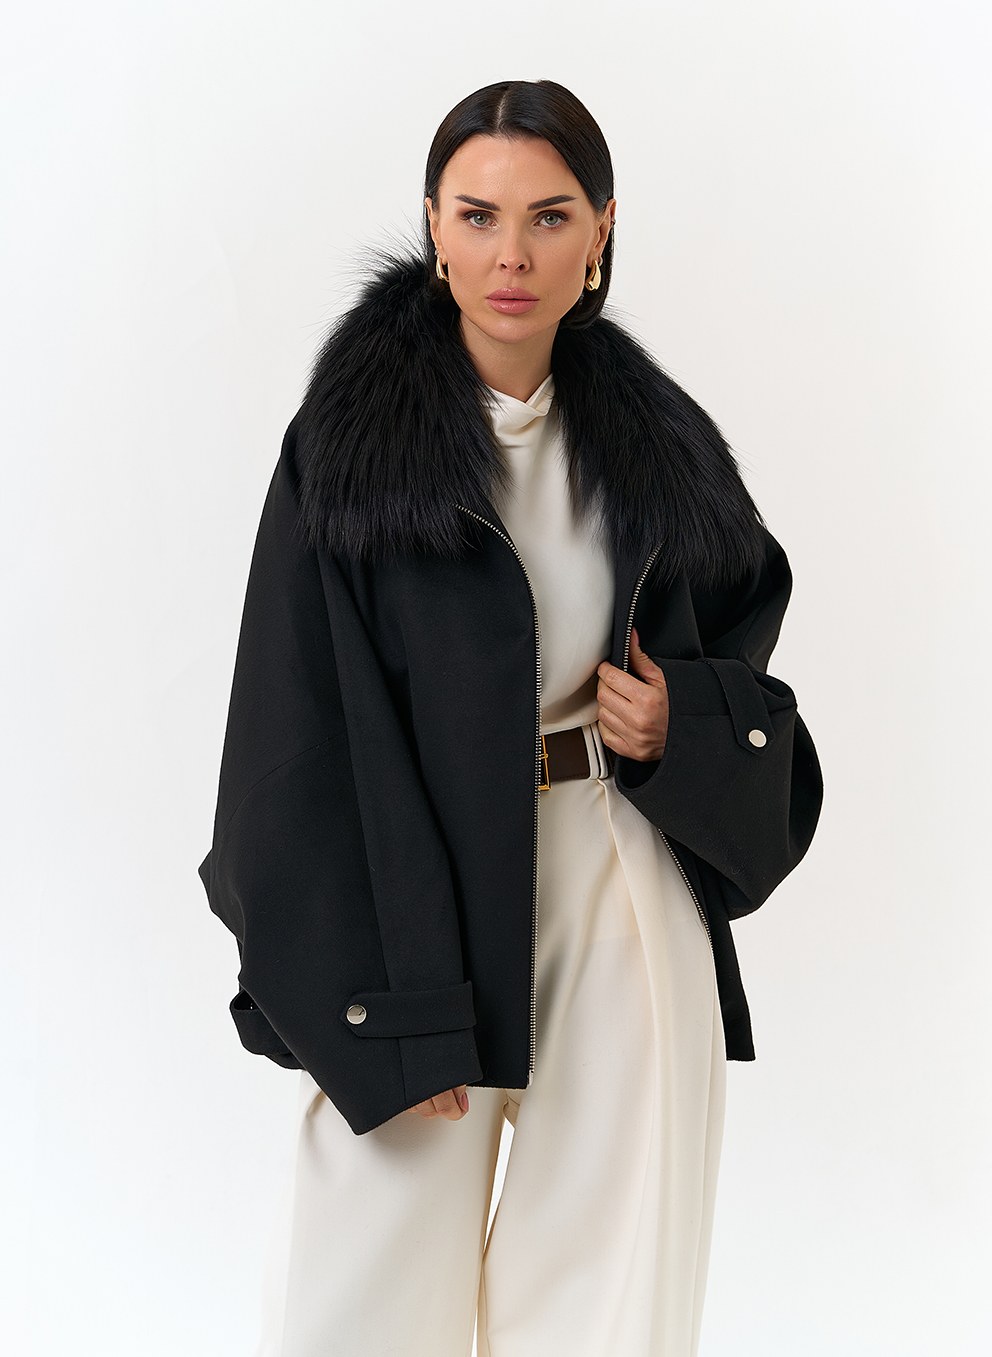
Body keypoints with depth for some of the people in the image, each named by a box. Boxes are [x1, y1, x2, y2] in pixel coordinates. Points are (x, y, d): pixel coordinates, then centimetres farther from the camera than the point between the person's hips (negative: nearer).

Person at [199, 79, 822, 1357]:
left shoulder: (644, 431, 5)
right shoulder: (351, 440, -6)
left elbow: (742, 604, 21)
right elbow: (307, 739, -9)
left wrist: (685, 716, -3)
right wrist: (388, 1015, -14)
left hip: (624, 891, 3)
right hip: (425, 883, -3)